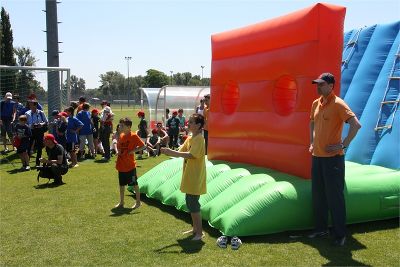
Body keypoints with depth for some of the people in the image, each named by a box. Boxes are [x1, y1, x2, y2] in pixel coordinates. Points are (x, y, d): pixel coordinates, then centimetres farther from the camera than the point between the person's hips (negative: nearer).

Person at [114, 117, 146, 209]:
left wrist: (133, 150, -19)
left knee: (134, 184, 5)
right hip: (121, 165, 7)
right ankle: (121, 202, 26)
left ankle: (138, 202, 16)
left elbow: (143, 146, -13)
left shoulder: (133, 136, -13)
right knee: (121, 184, 15)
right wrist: (117, 151, 0)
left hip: (130, 165, -7)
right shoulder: (121, 135, 6)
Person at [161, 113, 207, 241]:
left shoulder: (199, 139, -17)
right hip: (189, 178, 9)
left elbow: (191, 155, -29)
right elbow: (181, 152, 8)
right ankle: (195, 229, 29)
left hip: (195, 179, -9)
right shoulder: (189, 138, 12)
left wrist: (172, 152, -28)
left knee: (194, 205, -4)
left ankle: (199, 232, 7)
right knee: (190, 204, 17)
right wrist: (169, 152, -11)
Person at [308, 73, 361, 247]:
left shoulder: (338, 104, -13)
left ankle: (340, 234, 11)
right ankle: (321, 228, 28)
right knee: (318, 195, 14)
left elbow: (356, 125, -20)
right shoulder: (315, 104, 10)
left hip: (333, 157, -7)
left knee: (335, 197, -1)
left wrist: (343, 145, -18)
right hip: (317, 156, 8)